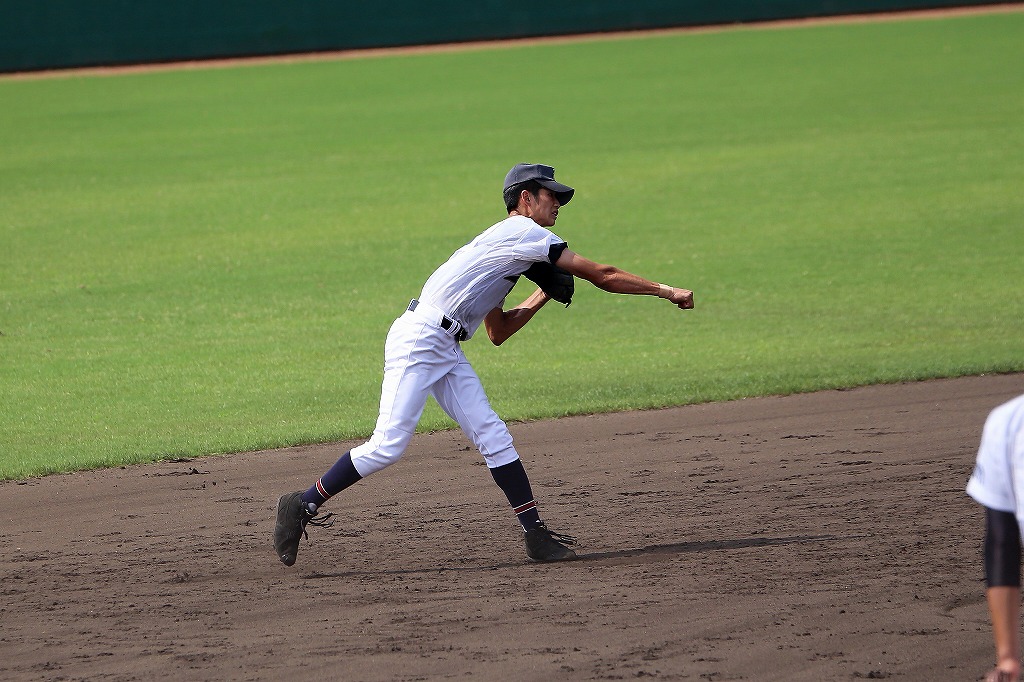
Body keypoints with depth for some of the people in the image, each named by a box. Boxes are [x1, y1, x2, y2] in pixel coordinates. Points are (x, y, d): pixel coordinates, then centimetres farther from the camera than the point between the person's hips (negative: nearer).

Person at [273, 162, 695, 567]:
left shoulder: (505, 245, 22)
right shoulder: (525, 232, -7)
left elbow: (498, 332, 26)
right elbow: (602, 276, -8)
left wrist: (544, 296, 20)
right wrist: (664, 291, -1)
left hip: (446, 351, 10)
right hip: (417, 340, -10)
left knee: (493, 437, 0)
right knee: (388, 446, -14)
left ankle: (535, 533, -2)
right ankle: (303, 505, -5)